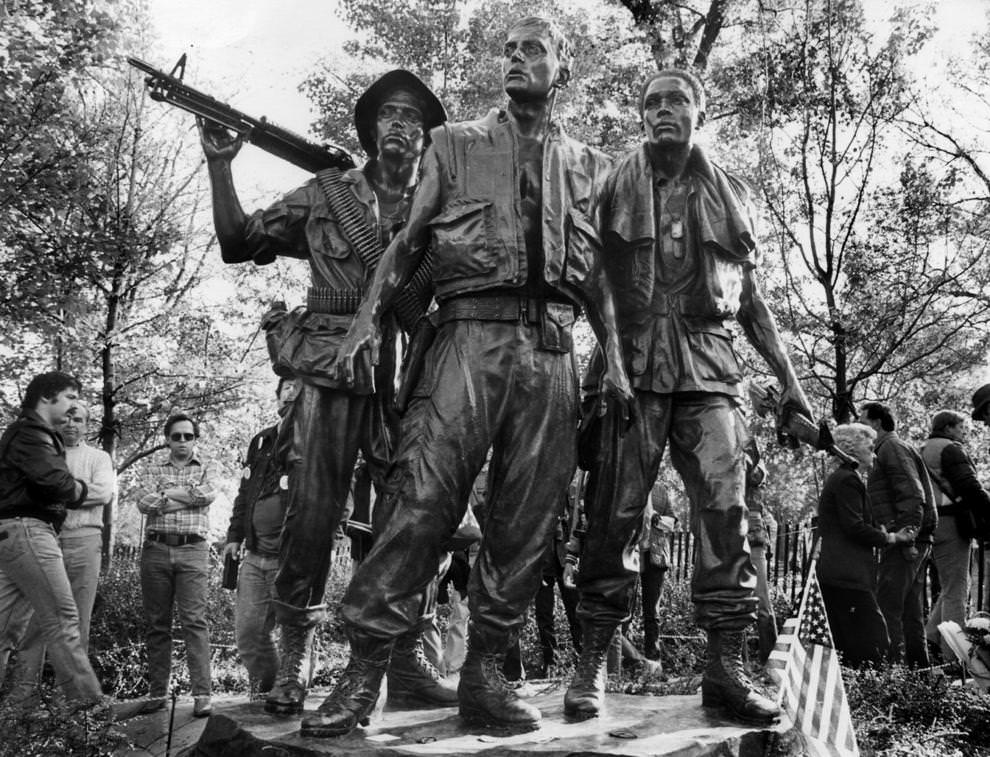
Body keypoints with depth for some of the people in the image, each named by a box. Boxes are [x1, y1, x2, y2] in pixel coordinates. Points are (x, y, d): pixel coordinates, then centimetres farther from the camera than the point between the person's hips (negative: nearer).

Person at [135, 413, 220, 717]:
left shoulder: (208, 466, 12)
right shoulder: (153, 466, 14)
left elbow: (207, 494, -9)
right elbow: (144, 503, -3)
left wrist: (166, 493, -1)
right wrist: (188, 497, -5)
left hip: (192, 549, -2)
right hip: (156, 547, 2)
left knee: (194, 621, -8)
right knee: (156, 623, 5)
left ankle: (202, 693, -9)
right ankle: (157, 692, 13)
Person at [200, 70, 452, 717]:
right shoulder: (324, 195, 16)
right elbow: (241, 241, 15)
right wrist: (220, 165, 7)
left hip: (408, 378, 2)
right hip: (332, 371, -1)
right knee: (312, 515, -6)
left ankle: (407, 657, 14)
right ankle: (295, 655, 7)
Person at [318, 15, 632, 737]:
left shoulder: (588, 163, 21)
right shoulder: (454, 143, 18)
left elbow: (596, 269, 18)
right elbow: (409, 239, 11)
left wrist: (615, 356, 8)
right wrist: (369, 316, -2)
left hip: (552, 345, 3)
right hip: (471, 332, -2)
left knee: (526, 518, -1)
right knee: (423, 498, -13)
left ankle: (486, 674, 8)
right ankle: (364, 666, -7)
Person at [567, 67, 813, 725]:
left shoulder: (731, 195, 18)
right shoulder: (613, 187, 12)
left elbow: (752, 299, 18)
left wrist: (789, 380, 12)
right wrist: (598, 372, -1)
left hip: (709, 367, 2)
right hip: (631, 363, -2)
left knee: (726, 512, -7)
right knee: (614, 516, -4)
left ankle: (726, 669, 1)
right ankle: (592, 666, 3)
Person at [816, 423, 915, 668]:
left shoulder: (838, 478, 22)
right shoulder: (848, 480, -10)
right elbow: (855, 528, -17)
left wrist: (887, 533, 12)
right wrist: (891, 538, -5)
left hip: (832, 573, 11)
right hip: (848, 575, -11)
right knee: (874, 641, -12)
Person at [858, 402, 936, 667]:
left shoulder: (891, 447, -8)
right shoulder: (893, 448, 23)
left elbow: (912, 495, -19)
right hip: (913, 540, 10)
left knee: (888, 607, -11)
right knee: (911, 610, 14)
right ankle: (918, 664, 21)